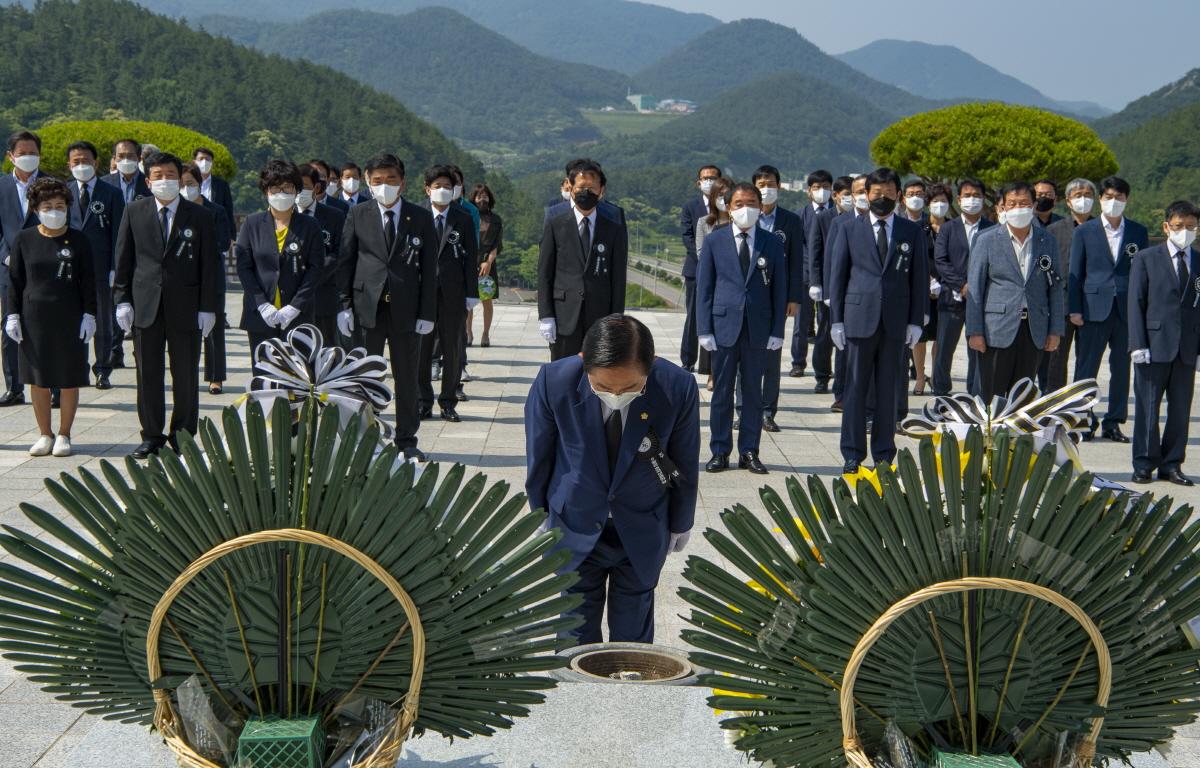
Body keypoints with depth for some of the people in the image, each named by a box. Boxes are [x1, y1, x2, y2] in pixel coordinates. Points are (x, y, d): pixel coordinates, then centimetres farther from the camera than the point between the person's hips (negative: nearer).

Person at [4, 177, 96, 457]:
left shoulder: (78, 240, 0)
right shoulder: (24, 240, 3)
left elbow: (88, 281, 2)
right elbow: (15, 280, 7)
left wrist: (89, 315, -4)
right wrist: (13, 315, 1)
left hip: (69, 318, -1)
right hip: (34, 318, 1)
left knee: (69, 379, 3)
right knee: (38, 378, 6)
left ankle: (64, 435, 15)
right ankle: (45, 434, 17)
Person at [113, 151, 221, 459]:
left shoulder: (199, 216, 1)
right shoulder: (134, 212, 6)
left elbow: (209, 264, 1)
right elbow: (123, 259, 8)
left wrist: (208, 307, -4)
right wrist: (123, 299, 1)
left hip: (186, 307, -1)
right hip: (145, 305, 1)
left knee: (186, 375, 4)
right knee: (148, 374, 5)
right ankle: (152, 435, 14)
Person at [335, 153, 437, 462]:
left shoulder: (421, 218, 4)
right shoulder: (358, 215, 5)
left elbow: (429, 268, 3)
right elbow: (344, 262, 5)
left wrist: (426, 313, -3)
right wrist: (344, 305, -3)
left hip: (406, 307, 0)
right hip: (367, 306, 0)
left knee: (407, 378, 7)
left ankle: (407, 441, 18)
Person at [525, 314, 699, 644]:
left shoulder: (678, 388, -26)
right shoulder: (554, 381, -26)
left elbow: (686, 463, -7)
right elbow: (538, 455, -6)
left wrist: (680, 524, 7)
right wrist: (541, 514, 7)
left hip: (643, 532, 0)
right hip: (575, 527, 0)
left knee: (633, 632, 15)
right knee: (577, 631, 11)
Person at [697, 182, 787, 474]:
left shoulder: (772, 244, 4)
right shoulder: (714, 241, 3)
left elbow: (780, 289, 5)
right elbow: (703, 288, 2)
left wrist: (777, 331, -2)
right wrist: (704, 329, -5)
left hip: (758, 329, 1)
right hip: (724, 326, 0)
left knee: (753, 393, 6)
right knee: (721, 393, 5)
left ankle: (749, 452, 14)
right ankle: (720, 451, 13)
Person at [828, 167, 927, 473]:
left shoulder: (912, 231, 8)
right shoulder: (849, 229, 6)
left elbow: (919, 278, 7)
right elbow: (837, 275, 6)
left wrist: (916, 321, 0)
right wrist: (836, 319, 0)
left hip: (896, 321, 1)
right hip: (859, 318, -1)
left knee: (889, 391, 5)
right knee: (856, 388, 2)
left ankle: (884, 454, 14)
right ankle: (852, 455, 9)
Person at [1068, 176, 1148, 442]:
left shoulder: (1138, 232, 10)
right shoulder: (1084, 231, 6)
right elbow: (1075, 272, 5)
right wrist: (1075, 309, -3)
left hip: (1127, 310, 2)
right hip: (1094, 308, -2)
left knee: (1122, 369, 5)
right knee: (1086, 369, -1)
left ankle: (1113, 423, 13)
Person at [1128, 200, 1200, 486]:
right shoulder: (1146, 259, 4)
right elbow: (1136, 304, 0)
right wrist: (1138, 344, -9)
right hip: (1154, 344, -3)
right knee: (1147, 408, 1)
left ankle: (1171, 465, 15)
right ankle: (1144, 464, 10)